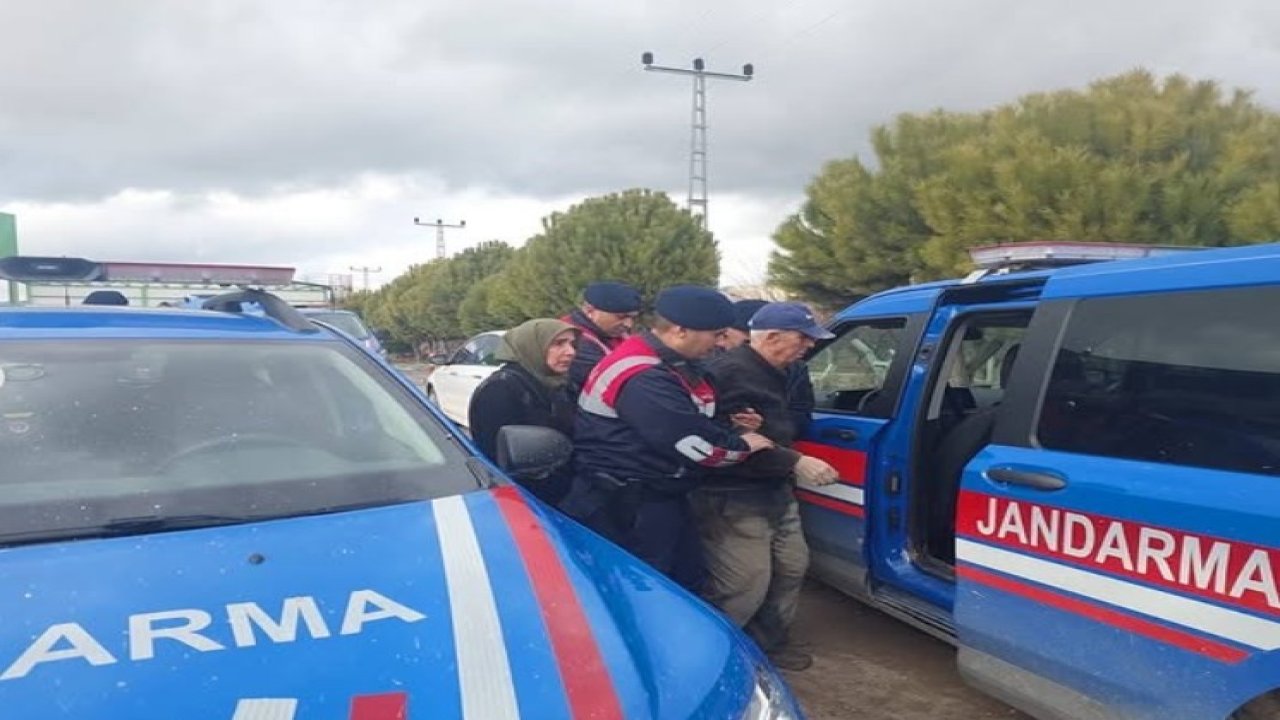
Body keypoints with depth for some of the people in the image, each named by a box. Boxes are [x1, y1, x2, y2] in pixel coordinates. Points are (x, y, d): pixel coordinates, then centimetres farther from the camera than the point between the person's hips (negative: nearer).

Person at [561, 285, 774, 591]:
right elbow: (692, 443, -28)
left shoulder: (673, 364, 8)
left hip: (659, 497, 11)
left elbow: (694, 423, 19)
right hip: (624, 508, -11)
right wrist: (742, 445, -10)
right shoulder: (643, 379, -27)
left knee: (687, 582, 20)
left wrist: (734, 430, -2)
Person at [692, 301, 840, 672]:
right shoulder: (731, 374, -22)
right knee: (746, 587, -10)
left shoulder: (775, 373, 12)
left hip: (776, 493, 11)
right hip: (735, 501, -10)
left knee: (791, 567, 17)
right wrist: (796, 462, -29)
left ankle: (769, 642, 34)